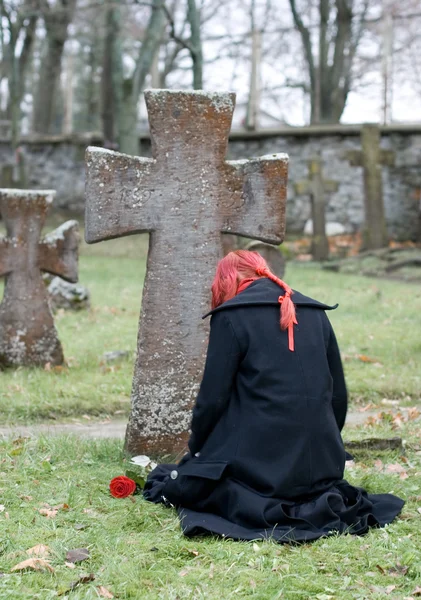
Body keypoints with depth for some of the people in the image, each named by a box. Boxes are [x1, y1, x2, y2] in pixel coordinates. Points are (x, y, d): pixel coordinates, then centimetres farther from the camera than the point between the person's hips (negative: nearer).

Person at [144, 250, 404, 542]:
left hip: (257, 463, -6)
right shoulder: (316, 313, 13)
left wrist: (196, 450, 11)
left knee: (178, 484, 15)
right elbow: (339, 395, 13)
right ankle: (320, 501, 4)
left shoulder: (231, 316, -4)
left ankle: (253, 508, -10)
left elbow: (213, 397, -5)